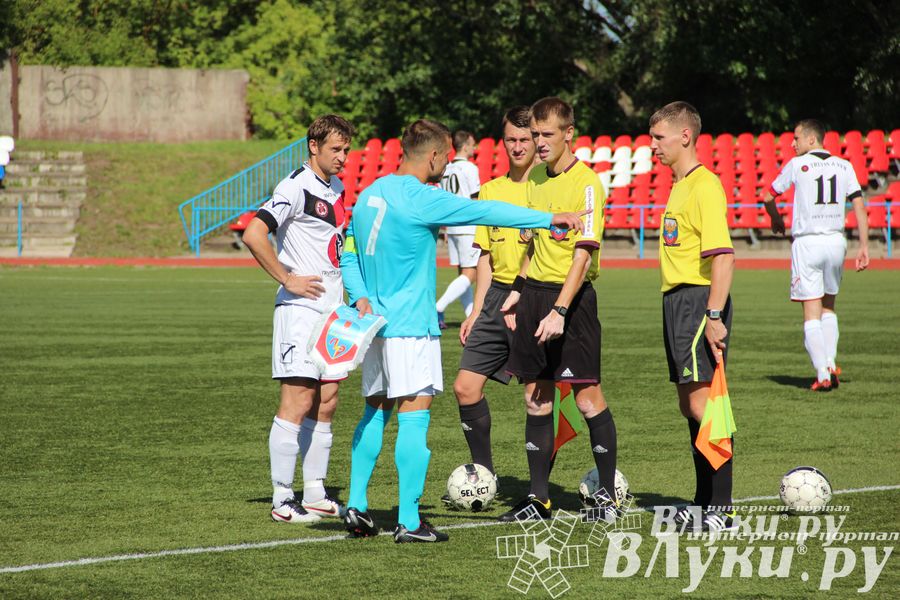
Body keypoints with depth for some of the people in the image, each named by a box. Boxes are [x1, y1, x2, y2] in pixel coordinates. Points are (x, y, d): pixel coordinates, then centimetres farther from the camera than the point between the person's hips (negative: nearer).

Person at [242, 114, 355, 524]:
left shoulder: (337, 188, 15)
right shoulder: (296, 187, -12)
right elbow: (253, 236, -22)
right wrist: (288, 279, -18)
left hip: (332, 310, 9)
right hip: (300, 309, -9)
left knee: (327, 401, 9)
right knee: (298, 401, -10)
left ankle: (315, 494, 16)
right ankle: (282, 500, -7)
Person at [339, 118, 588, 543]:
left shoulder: (369, 194, 12)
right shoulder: (419, 199, -14)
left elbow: (348, 254, 17)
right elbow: (485, 212, -14)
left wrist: (361, 296, 5)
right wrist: (550, 219, -10)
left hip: (375, 320, 8)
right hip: (410, 323, -8)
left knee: (376, 412, 16)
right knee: (414, 415, -5)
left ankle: (356, 505, 13)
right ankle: (409, 521, -6)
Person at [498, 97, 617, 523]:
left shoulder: (586, 183, -13)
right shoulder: (536, 177, 11)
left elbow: (583, 255, -19)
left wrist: (559, 310, -25)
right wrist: (520, 292, 18)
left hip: (572, 295, -7)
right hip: (534, 291, 7)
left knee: (587, 397, -5)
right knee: (536, 398, 7)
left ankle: (608, 495, 5)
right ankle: (539, 498, 12)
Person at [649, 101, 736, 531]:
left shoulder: (705, 186, -14)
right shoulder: (679, 186, 17)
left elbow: (723, 255, -21)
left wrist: (714, 316, -24)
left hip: (699, 301, -10)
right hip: (676, 302, 10)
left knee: (702, 402, -11)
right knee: (689, 403, 12)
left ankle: (721, 508, -9)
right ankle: (704, 502, 19)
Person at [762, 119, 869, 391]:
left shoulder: (797, 164, -1)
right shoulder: (844, 166, 8)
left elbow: (769, 197, 10)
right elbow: (860, 207, 2)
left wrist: (776, 220, 30)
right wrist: (864, 246, 4)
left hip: (807, 243, -4)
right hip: (836, 240, 4)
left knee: (812, 313, -3)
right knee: (828, 307, 20)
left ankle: (823, 372, -11)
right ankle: (831, 364, 10)